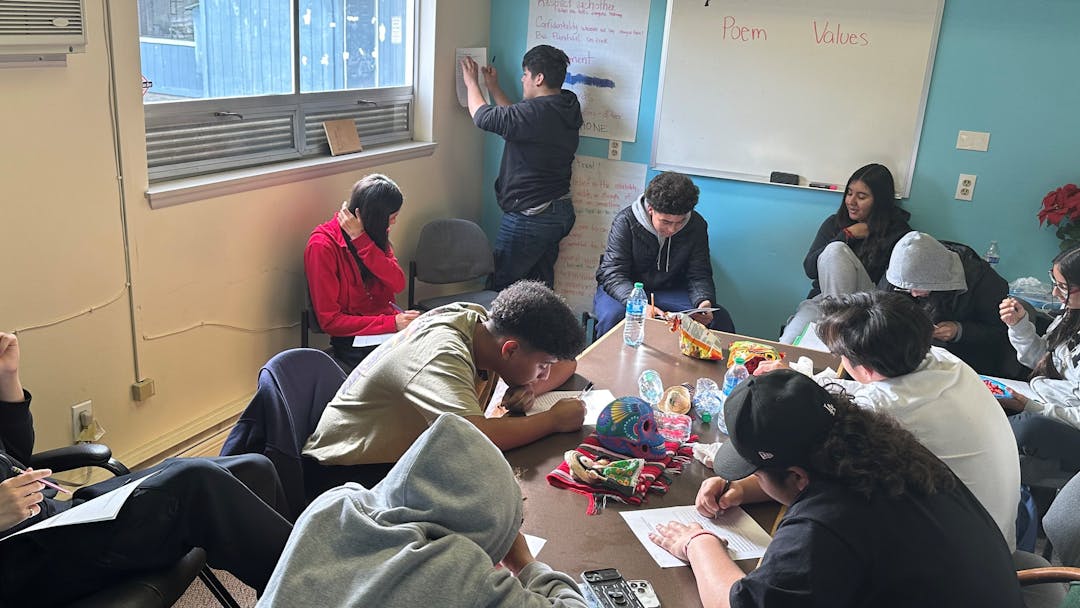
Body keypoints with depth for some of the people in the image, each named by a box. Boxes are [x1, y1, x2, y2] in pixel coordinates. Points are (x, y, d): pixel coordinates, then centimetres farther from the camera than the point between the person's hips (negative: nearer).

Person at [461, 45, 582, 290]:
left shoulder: (538, 112, -22)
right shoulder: (565, 109, 8)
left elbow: (483, 117, -15)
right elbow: (514, 120, 22)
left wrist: (472, 83, 3)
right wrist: (494, 87, 28)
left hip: (530, 216, -10)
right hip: (559, 212, 10)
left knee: (501, 287, 0)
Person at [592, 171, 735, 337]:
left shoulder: (696, 225, -8)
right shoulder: (625, 222, -19)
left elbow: (699, 275, -5)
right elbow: (613, 274, -23)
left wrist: (704, 301, -28)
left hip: (670, 291, 3)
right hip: (627, 290, -3)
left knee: (720, 319, -18)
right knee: (612, 317, -37)